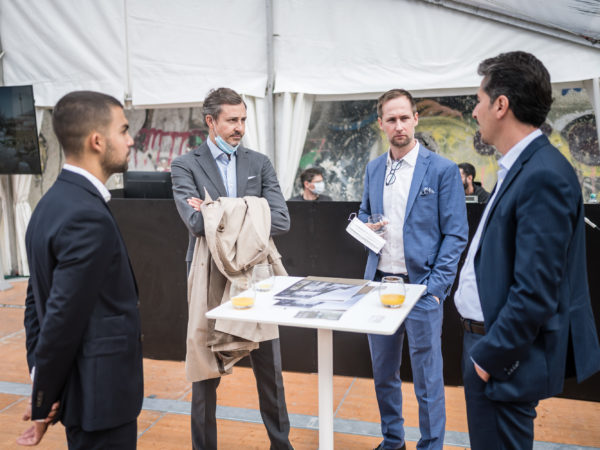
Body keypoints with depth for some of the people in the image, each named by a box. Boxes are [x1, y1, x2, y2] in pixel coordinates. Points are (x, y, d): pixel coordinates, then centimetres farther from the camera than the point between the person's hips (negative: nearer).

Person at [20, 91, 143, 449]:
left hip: (81, 387, 9)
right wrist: (44, 402, -11)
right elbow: (64, 316, -23)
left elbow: (37, 298, 9)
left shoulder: (55, 202, 6)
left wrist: (40, 378, 11)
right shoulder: (89, 218, -24)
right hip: (101, 392, -9)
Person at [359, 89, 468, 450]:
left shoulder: (443, 170, -6)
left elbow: (456, 234, -7)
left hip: (421, 286, -5)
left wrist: (435, 285, -14)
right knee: (384, 373, 17)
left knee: (428, 379, 5)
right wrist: (366, 228, -3)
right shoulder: (373, 169, 9)